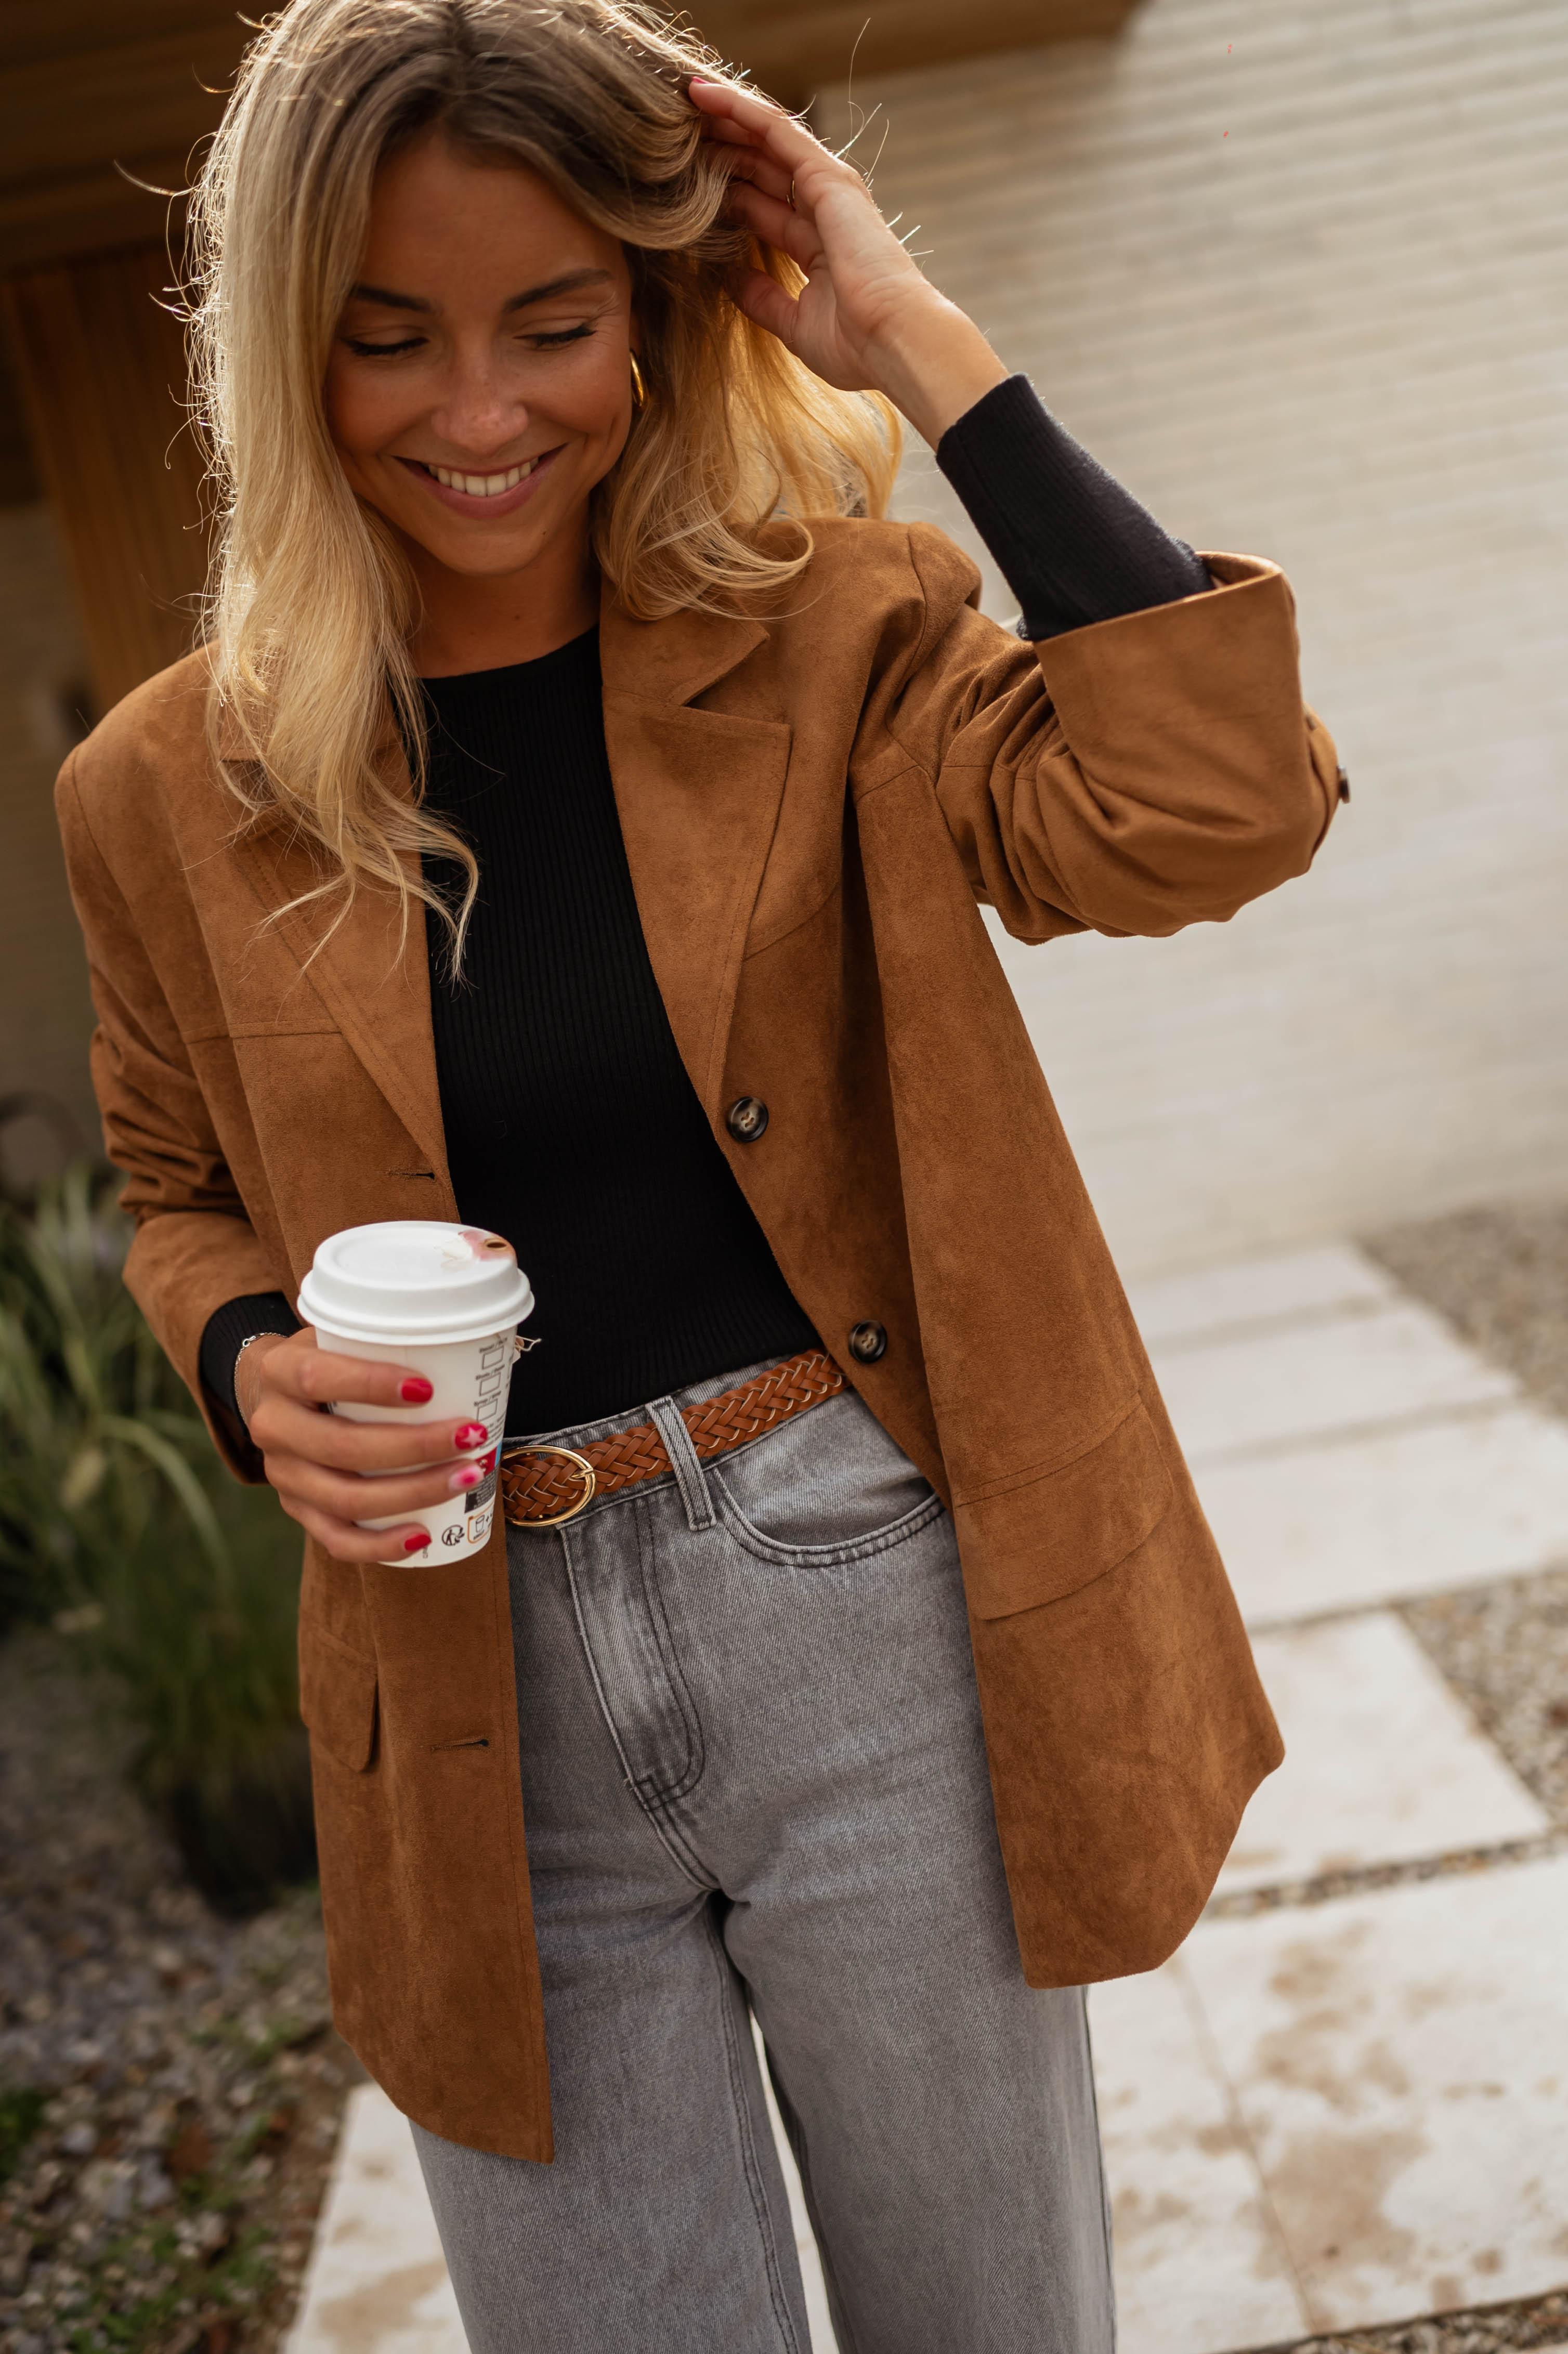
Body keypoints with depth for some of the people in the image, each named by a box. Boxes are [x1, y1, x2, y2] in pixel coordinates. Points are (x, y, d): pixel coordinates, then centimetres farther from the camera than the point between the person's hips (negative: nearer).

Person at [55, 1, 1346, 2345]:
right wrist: (251, 1367, -8)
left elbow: (1217, 807, -21)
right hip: (483, 1716, 1)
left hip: (874, 1627, 0)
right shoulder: (170, 791, 1)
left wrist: (920, 350, -16)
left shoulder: (829, 639, -3)